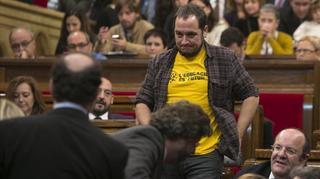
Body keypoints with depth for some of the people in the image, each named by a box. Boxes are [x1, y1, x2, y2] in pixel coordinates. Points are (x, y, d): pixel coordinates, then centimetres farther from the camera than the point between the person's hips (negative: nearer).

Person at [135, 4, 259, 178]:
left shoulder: (225, 60, 5)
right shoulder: (160, 63, 12)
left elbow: (250, 96, 9)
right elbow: (142, 103, 16)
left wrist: (237, 136, 1)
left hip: (206, 156, -3)